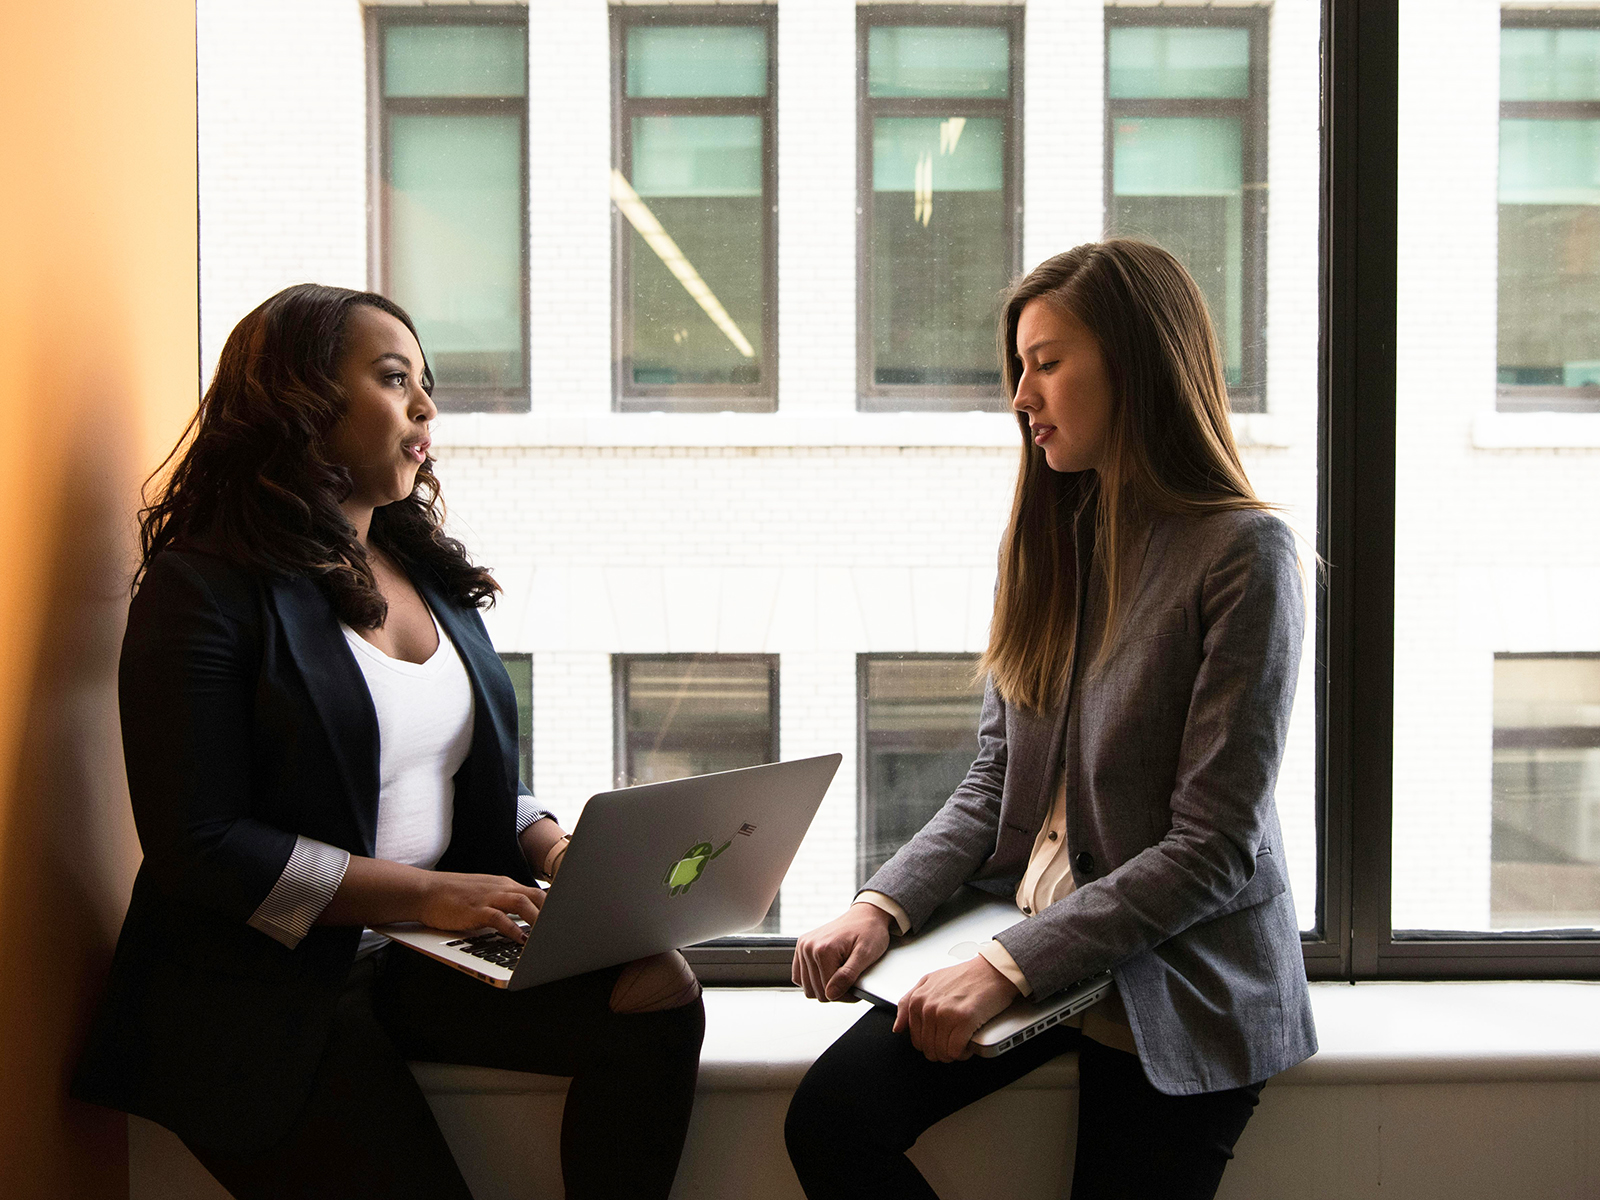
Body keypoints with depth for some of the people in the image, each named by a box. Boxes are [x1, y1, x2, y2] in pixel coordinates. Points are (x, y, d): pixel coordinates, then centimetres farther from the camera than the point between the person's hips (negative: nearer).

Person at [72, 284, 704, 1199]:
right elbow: (198, 846, -14)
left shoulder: (427, 572, 13)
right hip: (267, 991, -6)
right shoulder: (204, 587, -8)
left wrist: (552, 846, -3)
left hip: (431, 958, 6)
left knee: (658, 992, -16)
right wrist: (424, 894, -19)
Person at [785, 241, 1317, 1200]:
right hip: (1029, 935, 5)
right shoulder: (1051, 537, 8)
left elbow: (1213, 850, -18)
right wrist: (884, 906, -8)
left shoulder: (1244, 555, -14)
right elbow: (994, 780, 8)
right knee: (830, 1119, -12)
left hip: (1180, 980, -5)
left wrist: (1011, 966, -22)